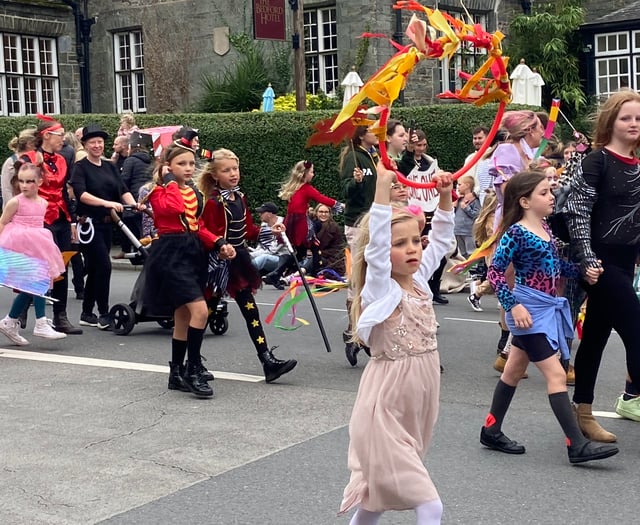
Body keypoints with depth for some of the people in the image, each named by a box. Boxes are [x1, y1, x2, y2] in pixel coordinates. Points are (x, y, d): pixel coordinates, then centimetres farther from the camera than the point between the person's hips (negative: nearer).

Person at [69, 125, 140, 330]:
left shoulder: (110, 167, 13)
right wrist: (107, 203, -31)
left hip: (107, 224, 6)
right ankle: (103, 315, -6)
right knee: (104, 265, -13)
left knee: (95, 269, 12)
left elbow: (123, 190, 5)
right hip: (89, 224, -6)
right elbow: (81, 194, -19)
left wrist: (134, 204, -15)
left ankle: (87, 314, 22)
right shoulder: (81, 167, -5)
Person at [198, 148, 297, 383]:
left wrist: (269, 231, 4)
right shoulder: (213, 201, -14)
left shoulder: (239, 198, 8)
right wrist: (221, 244, -37)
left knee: (250, 310, 5)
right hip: (219, 263, -7)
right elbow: (205, 232, -21)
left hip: (238, 261, 7)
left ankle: (268, 361, 4)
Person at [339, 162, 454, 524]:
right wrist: (384, 186, -34)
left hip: (418, 404, 7)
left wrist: (445, 196, 0)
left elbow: (441, 239, 14)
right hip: (386, 409, -7)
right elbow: (375, 242, -28)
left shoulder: (419, 279, 5)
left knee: (382, 494, 20)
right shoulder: (380, 288, -13)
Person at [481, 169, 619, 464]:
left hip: (546, 307, 9)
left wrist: (582, 272, 7)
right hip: (529, 310, -9)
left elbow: (554, 264, 20)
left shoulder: (544, 227, 8)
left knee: (514, 371, 16)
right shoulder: (516, 233, -17)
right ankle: (577, 445, -7)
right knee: (556, 374, -10)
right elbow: (495, 272, -17)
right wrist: (513, 305, -23)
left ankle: (492, 431, 26)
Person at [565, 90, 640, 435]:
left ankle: (582, 412, 19)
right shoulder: (597, 161, -9)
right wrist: (587, 261, -20)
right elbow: (578, 213, -15)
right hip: (603, 262, -7)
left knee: (596, 336, 12)